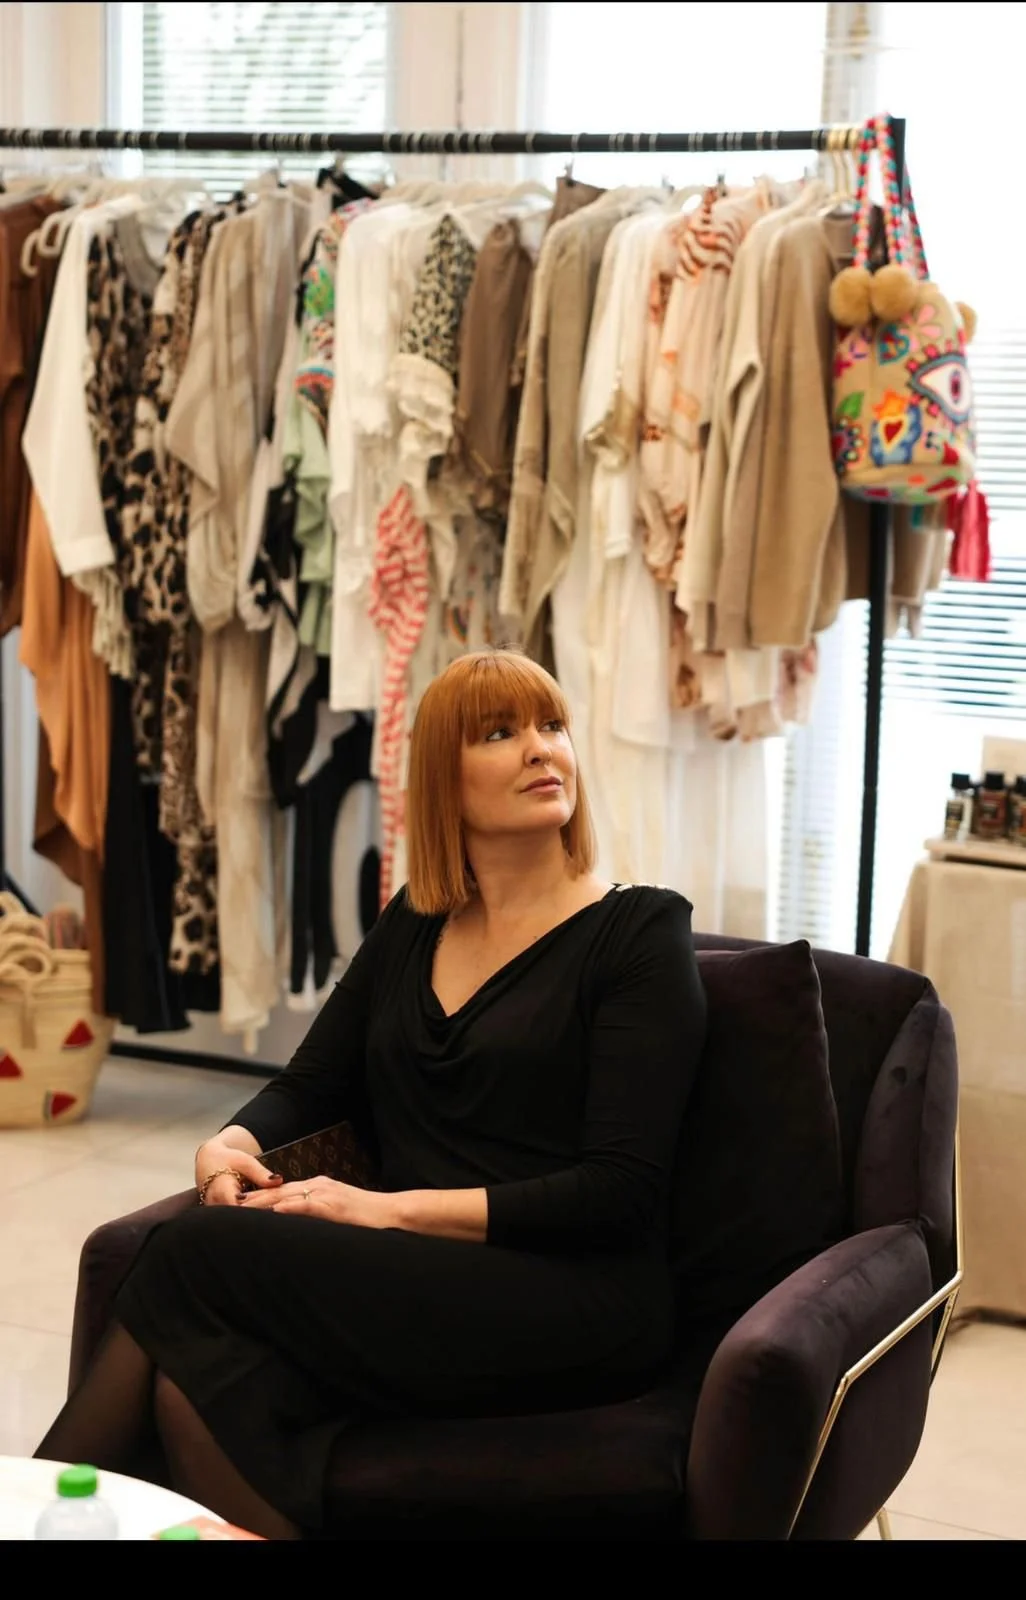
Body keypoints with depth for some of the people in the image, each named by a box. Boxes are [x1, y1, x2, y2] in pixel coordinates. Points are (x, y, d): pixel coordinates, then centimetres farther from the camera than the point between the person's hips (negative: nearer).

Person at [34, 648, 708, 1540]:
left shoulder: (639, 932, -2)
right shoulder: (413, 925, 17)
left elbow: (621, 1192, -11)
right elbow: (308, 1088, 19)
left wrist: (391, 1209, -17)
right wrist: (232, 1147, -6)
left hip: (574, 1307, -5)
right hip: (419, 1287, 5)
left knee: (202, 1256, -24)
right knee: (204, 1371, -29)